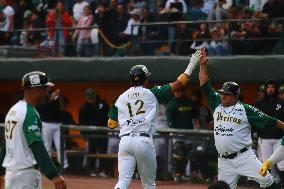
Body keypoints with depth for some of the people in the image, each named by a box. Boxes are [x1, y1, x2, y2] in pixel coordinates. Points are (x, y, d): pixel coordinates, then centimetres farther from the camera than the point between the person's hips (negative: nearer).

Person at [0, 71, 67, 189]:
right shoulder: (31, 114, -16)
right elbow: (37, 148, -25)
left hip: (10, 173, 10)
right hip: (26, 174, -9)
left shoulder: (13, 110, 13)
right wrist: (54, 176, -32)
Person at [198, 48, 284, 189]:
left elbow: (267, 120, -2)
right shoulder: (217, 104, 11)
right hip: (224, 161, 4)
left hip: (244, 156, -4)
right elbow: (205, 85, 12)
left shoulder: (246, 109, -2)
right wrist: (203, 65, 6)